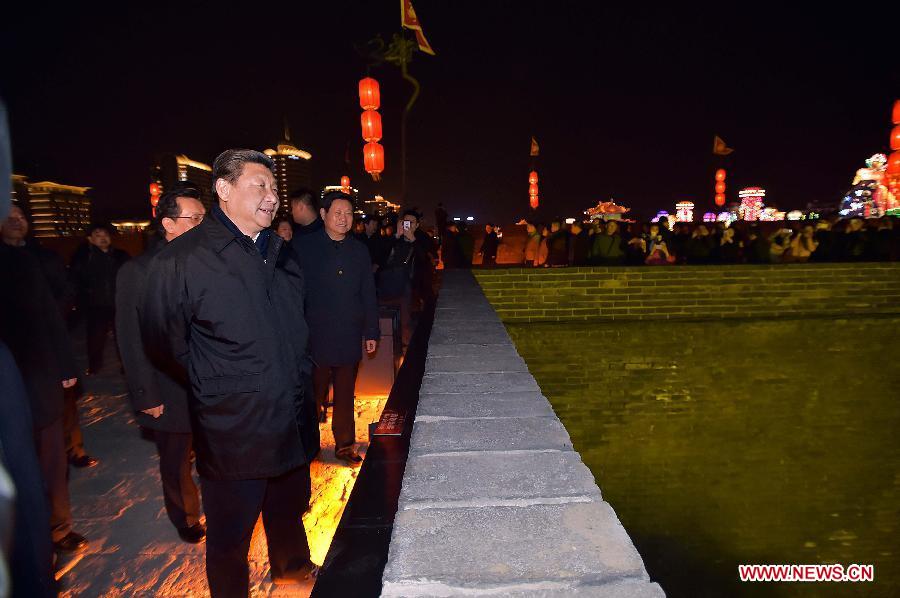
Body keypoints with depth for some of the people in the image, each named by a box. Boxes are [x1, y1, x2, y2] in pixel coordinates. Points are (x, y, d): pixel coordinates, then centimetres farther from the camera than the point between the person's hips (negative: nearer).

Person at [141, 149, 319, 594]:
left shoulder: (280, 252, 6)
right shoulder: (180, 260, -15)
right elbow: (164, 344, -9)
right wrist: (213, 387, -3)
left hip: (293, 420, 7)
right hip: (233, 435, -6)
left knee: (289, 508, 28)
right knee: (231, 534, 14)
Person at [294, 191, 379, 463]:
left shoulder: (359, 251, 9)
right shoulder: (304, 246, -2)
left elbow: (369, 294, 12)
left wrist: (372, 331, 9)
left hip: (349, 337, 3)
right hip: (315, 336, -3)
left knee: (345, 394, 12)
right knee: (314, 392, 8)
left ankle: (345, 444, 24)